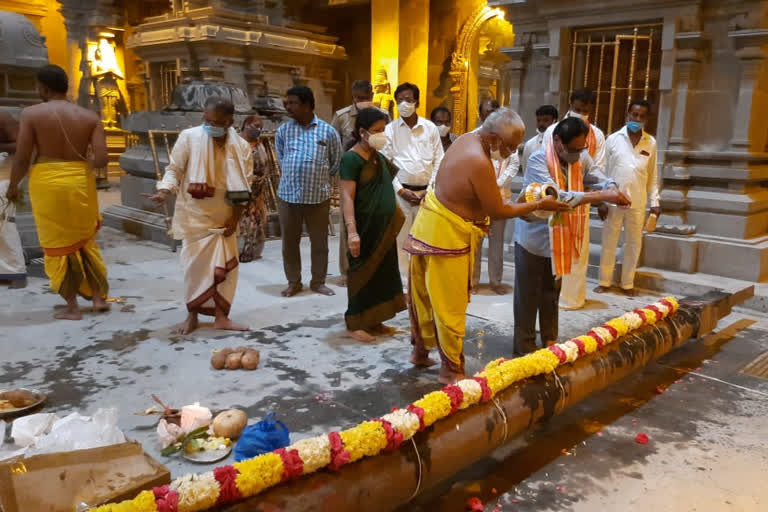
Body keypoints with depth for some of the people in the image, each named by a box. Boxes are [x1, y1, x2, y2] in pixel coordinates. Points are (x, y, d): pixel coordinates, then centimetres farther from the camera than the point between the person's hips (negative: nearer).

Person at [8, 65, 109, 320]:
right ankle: (99, 296, 22)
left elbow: (22, 159, -7)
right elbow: (101, 159, -7)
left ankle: (72, 307, 14)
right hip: (81, 183, 3)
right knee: (85, 241, 21)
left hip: (47, 184, -3)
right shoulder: (90, 116, 0)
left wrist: (12, 187, 10)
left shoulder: (31, 113, -6)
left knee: (58, 245, 9)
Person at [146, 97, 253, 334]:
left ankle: (221, 317, 17)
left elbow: (243, 186, 0)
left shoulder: (241, 147, -5)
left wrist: (235, 218, -4)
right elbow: (174, 169, -4)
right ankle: (192, 315, 18)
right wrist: (165, 190, -23)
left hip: (224, 217, 2)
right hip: (194, 216, -2)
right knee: (195, 265, 1)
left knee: (225, 267, 5)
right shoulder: (188, 137, -11)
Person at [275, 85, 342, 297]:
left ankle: (318, 282, 23)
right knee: (289, 242, 8)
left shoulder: (327, 131, -3)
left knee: (319, 242, 8)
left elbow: (336, 162, 8)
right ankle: (294, 282, 24)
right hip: (288, 195, 1)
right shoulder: (283, 130, 2)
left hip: (318, 196, -1)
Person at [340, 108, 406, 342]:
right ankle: (355, 324, 12)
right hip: (366, 228, -8)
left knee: (382, 273, 13)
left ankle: (373, 321, 25)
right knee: (363, 274, 0)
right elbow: (347, 197, -21)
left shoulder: (378, 156, 11)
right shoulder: (351, 158, -14)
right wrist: (352, 230, -29)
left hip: (385, 226, 8)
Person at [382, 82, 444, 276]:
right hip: (401, 192, -1)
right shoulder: (390, 130, 3)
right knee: (400, 238, 1)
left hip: (427, 192, 1)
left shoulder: (430, 128, 6)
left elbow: (439, 161, 6)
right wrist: (401, 190, -7)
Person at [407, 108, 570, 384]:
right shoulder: (479, 163, -25)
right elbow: (498, 211, -16)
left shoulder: (468, 139, 3)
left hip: (427, 226, 9)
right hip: (447, 236, -9)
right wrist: (539, 205, -7)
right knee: (450, 306, 2)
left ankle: (420, 350, 34)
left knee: (423, 295, 19)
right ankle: (452, 369, 14)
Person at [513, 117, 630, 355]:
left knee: (552, 292, 19)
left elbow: (601, 180, -2)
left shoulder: (581, 157, -5)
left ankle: (550, 341, 33)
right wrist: (602, 196, -37)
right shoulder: (538, 160, -23)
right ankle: (525, 346, 19)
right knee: (529, 295, 5)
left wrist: (612, 189, -27)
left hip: (560, 238, 6)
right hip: (534, 237, -6)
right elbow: (557, 197, -34)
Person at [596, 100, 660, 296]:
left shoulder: (651, 143, 5)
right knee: (609, 242, 7)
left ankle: (628, 283, 22)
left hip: (638, 203, 2)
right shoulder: (613, 139, -1)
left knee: (633, 244, 9)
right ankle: (604, 281, 19)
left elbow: (653, 175, 9)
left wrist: (654, 202, 4)